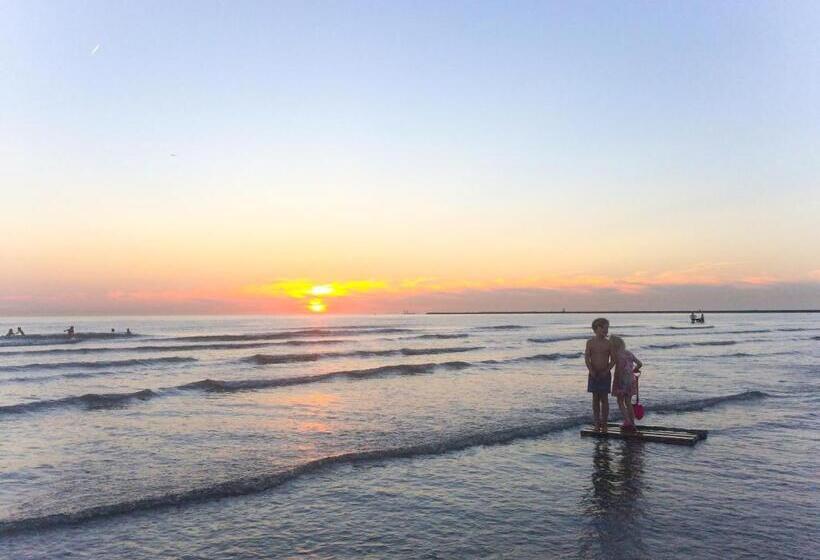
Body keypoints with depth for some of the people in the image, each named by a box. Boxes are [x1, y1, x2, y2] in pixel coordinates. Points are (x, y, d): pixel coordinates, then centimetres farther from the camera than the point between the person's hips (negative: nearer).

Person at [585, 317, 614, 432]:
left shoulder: (609, 343, -1)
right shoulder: (590, 342, -1)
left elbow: (613, 360, -2)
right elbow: (587, 358, -6)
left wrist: (606, 371, -15)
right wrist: (591, 371, -18)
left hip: (605, 375, 0)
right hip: (593, 374, 0)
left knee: (604, 399, -1)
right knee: (595, 399, 4)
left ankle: (604, 424, 6)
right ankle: (597, 424, 11)